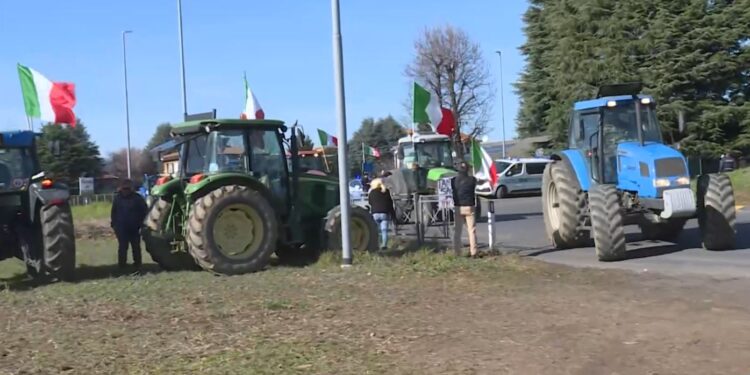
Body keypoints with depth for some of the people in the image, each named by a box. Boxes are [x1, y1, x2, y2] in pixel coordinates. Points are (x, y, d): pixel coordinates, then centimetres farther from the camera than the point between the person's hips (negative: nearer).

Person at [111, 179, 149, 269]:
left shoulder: (137, 198, -5)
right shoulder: (118, 198, 6)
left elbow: (145, 211, -2)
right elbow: (114, 212, 14)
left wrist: (141, 224, -7)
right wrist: (114, 224, 7)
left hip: (134, 228, -2)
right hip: (122, 228, 2)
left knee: (136, 247, 7)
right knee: (122, 247, 3)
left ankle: (137, 264, 16)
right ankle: (122, 264, 8)